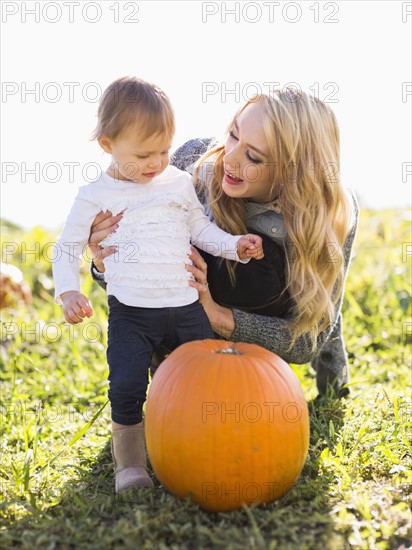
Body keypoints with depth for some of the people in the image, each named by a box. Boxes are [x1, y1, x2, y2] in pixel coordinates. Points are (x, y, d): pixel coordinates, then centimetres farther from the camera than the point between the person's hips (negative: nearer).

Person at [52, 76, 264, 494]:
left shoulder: (178, 182, 6)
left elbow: (200, 228, 14)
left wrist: (235, 245, -3)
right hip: (130, 313, -2)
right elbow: (67, 247, 5)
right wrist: (68, 291, -11)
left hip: (186, 306, 3)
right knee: (126, 388, -11)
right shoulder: (95, 196, -1)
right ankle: (129, 462, 10)